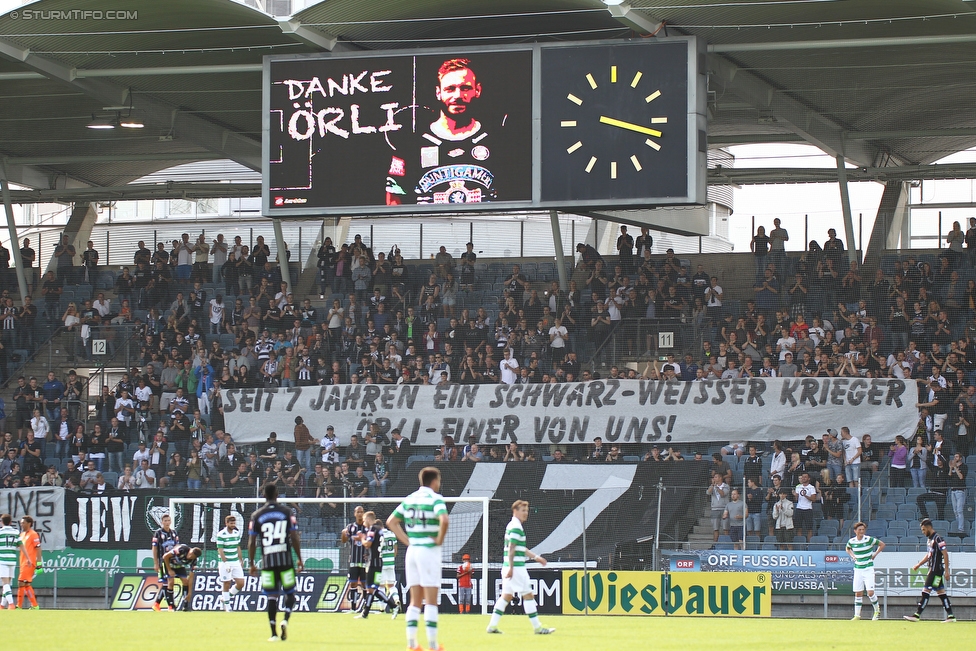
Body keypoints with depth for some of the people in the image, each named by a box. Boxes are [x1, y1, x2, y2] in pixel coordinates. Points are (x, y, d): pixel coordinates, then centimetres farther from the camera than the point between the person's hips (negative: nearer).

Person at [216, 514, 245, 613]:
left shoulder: (237, 533, 8)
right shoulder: (221, 534, -10)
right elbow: (220, 550, -14)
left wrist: (240, 560, 18)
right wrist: (225, 563, -21)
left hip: (235, 562, 6)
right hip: (225, 563, -6)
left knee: (241, 583, 1)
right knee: (227, 584, -2)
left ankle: (225, 597, 22)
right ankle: (227, 606, 10)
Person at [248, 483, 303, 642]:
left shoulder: (257, 515, 4)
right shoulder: (287, 512, 2)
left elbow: (251, 542, 3)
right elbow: (295, 538, -2)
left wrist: (252, 564, 11)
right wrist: (299, 559, 7)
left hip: (267, 561, 1)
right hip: (286, 560, -1)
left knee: (271, 596, 4)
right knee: (290, 593, 11)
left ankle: (273, 633, 0)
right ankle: (285, 620, -15)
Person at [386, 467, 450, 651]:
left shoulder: (409, 499, 10)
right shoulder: (435, 498, -9)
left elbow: (391, 521, 12)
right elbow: (444, 519, -27)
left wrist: (407, 540, 8)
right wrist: (440, 539, -12)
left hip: (412, 551, 6)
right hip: (429, 551, -6)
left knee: (415, 600, 10)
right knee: (431, 600, -3)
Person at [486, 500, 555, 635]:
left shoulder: (513, 526, 19)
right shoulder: (516, 527, -13)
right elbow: (511, 549, -19)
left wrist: (536, 557, 28)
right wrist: (511, 568, -21)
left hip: (510, 568, 10)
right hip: (516, 568, -10)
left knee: (506, 596, 11)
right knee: (528, 595, -5)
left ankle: (492, 626, 8)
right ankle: (538, 627, -3)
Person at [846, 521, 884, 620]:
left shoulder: (869, 539, -9)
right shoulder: (852, 541, 0)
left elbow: (882, 544, 3)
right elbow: (848, 549, 24)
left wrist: (875, 554, -3)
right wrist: (852, 555, 7)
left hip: (868, 569, -3)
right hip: (858, 570, 3)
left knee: (870, 592, -10)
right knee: (858, 593, 4)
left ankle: (877, 610, 13)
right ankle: (857, 615, 11)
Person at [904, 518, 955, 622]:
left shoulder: (937, 539, -14)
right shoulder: (930, 539, 15)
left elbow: (945, 554, -17)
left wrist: (946, 570, -20)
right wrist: (919, 564, 22)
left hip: (936, 570, -10)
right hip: (932, 570, 10)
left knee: (926, 591, -10)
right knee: (940, 592, 10)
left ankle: (917, 615, -10)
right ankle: (950, 616, 11)